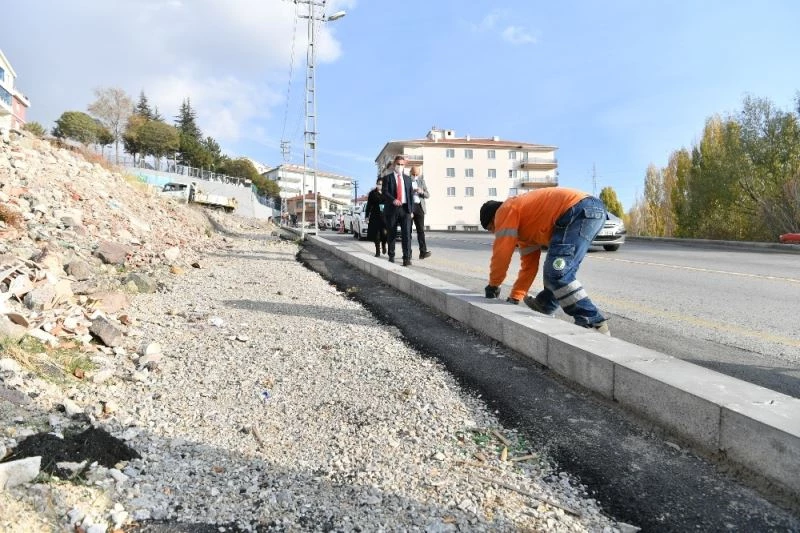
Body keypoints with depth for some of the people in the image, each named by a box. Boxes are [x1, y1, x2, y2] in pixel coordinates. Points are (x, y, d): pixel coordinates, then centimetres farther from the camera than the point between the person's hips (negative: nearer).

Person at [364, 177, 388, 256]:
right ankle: (378, 251, 8)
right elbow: (368, 206, 5)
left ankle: (383, 245, 19)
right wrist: (367, 216, 0)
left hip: (385, 216, 0)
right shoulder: (372, 193, 5)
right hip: (375, 216, 0)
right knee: (376, 234, -1)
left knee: (384, 232, -12)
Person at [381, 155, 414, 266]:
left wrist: (411, 209, 5)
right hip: (392, 209, -2)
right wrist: (393, 200, -25)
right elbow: (384, 192, -7)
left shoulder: (408, 178, 16)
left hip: (405, 208, 2)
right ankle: (391, 256, 18)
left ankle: (407, 258, -10)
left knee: (406, 233, -9)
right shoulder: (387, 177, 5)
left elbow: (411, 194, 14)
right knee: (392, 234, 6)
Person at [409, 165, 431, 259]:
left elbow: (428, 195, 13)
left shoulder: (421, 181, 14)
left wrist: (422, 192, -9)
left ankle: (423, 252, -12)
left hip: (419, 207, 3)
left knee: (421, 230, -6)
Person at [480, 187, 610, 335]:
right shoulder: (526, 226, 30)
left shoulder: (506, 210, 6)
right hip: (591, 210, 11)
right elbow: (529, 265, 31)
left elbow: (501, 252, 1)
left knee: (558, 273, -14)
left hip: (581, 211, -11)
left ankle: (593, 324, -11)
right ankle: (544, 306, 35)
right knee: (556, 268, 21)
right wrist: (514, 298, 31)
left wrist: (493, 284, 15)